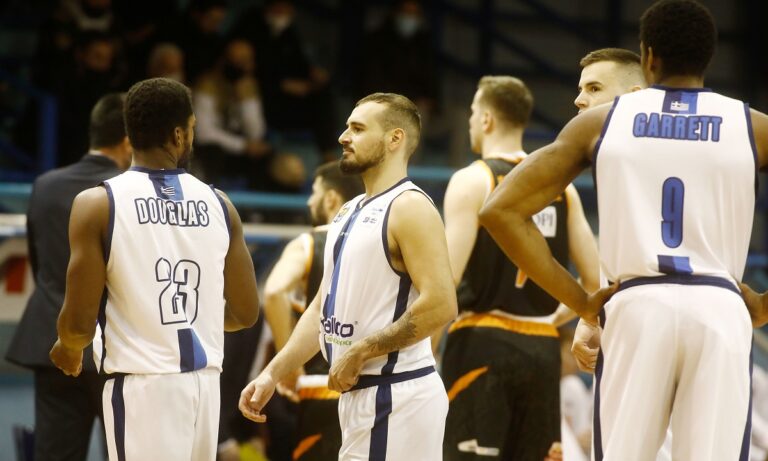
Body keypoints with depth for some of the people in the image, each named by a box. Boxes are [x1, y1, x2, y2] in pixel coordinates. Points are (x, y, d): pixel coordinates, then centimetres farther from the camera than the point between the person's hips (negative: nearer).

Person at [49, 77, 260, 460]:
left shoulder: (97, 204, -8)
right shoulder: (217, 205, 4)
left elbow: (79, 323, -10)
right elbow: (245, 313, 9)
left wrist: (67, 350, 13)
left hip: (141, 385, -4)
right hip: (204, 382, 5)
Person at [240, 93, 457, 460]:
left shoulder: (409, 207, -13)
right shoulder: (350, 213, 16)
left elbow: (440, 306, -22)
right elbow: (323, 307, 20)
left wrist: (360, 353, -18)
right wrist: (273, 374, 12)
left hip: (398, 396, -9)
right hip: (361, 393, 9)